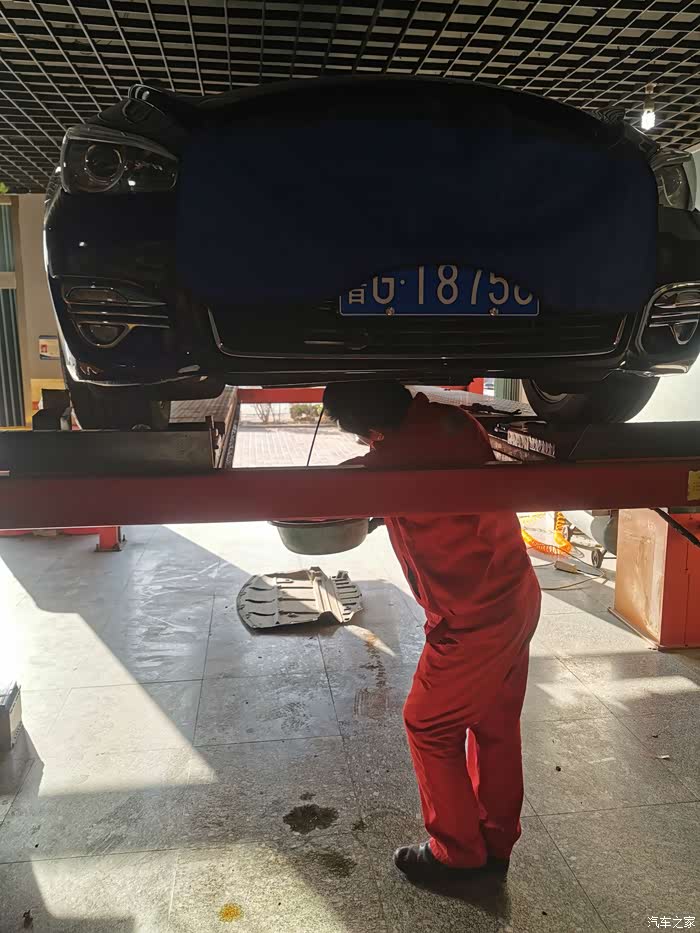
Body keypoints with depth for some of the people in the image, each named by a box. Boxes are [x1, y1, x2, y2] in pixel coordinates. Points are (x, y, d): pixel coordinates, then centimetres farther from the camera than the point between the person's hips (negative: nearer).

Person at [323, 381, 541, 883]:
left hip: (472, 623, -8)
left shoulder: (391, 465, -24)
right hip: (519, 598, 8)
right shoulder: (451, 419, -4)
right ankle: (496, 843, 38)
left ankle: (455, 851, 28)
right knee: (496, 727, 21)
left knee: (430, 728, 12)